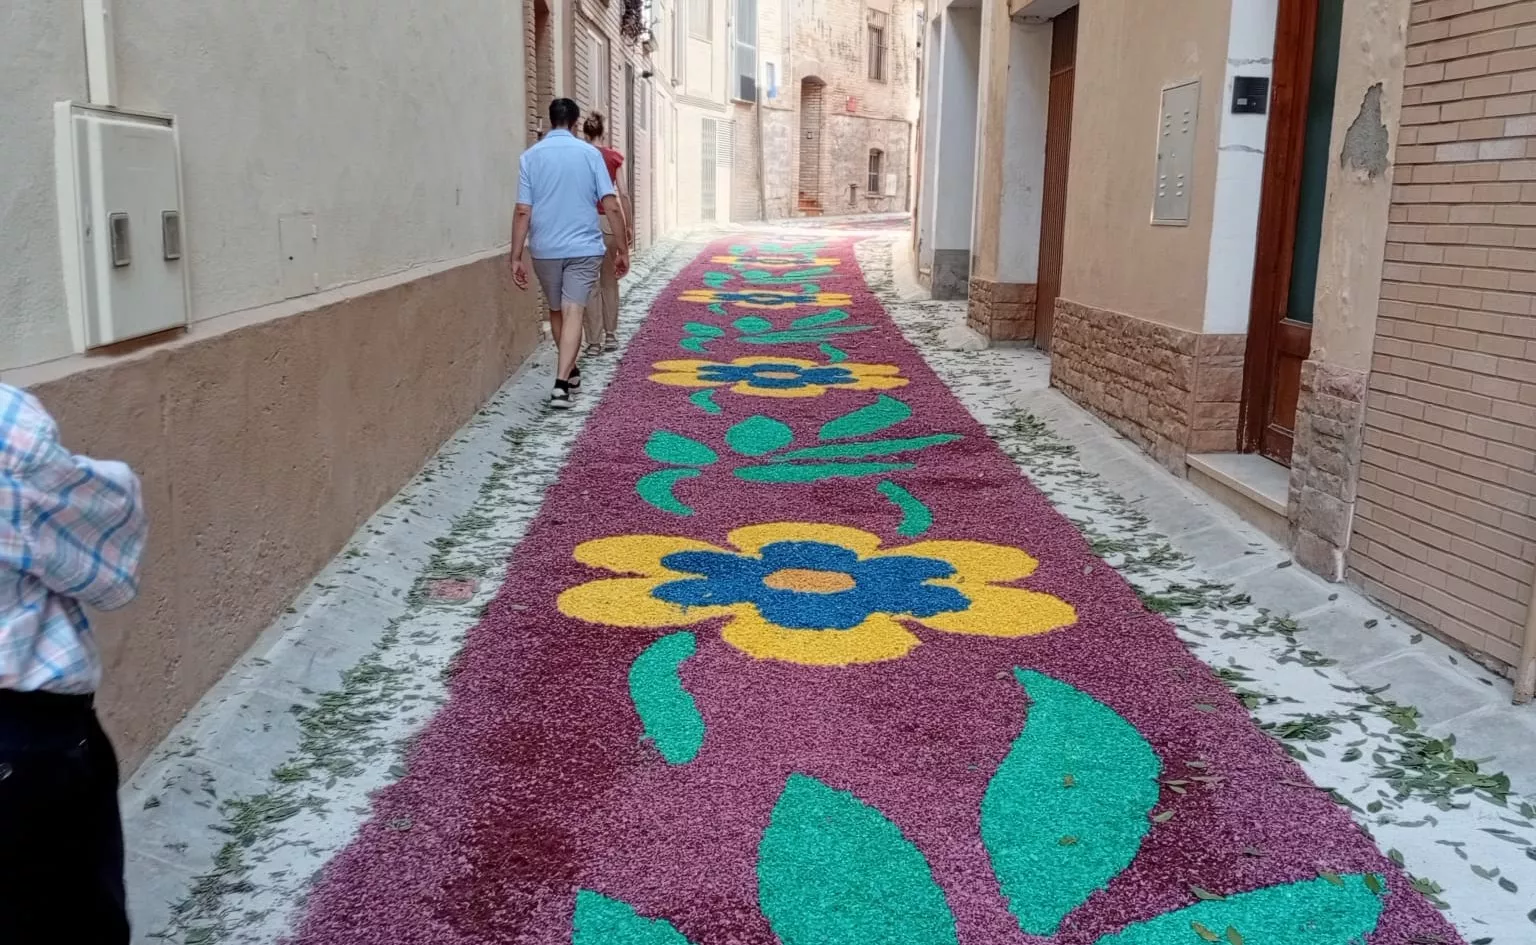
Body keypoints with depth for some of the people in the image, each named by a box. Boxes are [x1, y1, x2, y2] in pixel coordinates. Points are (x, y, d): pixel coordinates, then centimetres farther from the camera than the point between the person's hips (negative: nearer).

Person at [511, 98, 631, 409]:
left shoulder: (531, 156, 0)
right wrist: (623, 250, 2)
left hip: (545, 249, 2)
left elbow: (523, 211, -5)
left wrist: (516, 258, -2)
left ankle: (570, 372, 34)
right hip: (583, 247, -2)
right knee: (573, 313, -5)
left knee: (556, 311, 20)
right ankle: (561, 383, -20)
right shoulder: (590, 153, -1)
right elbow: (611, 206, -5)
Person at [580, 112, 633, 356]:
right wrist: (630, 227, 5)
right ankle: (611, 336, 17)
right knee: (609, 280, 14)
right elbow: (623, 194, -2)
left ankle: (594, 341, 1)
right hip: (609, 222, 1)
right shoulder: (613, 157, 1)